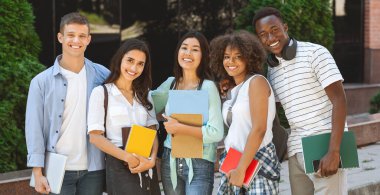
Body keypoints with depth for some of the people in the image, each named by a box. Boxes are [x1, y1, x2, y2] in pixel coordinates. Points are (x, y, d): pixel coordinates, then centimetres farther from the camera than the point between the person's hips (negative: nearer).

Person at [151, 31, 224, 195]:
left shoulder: (208, 87, -10)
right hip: (170, 161, 5)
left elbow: (216, 133, -16)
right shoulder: (170, 83, 6)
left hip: (199, 164, -5)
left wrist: (180, 128, -17)